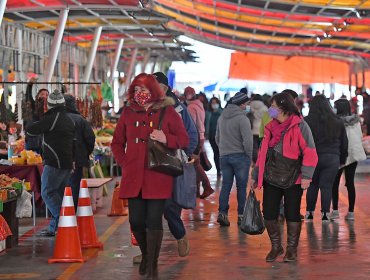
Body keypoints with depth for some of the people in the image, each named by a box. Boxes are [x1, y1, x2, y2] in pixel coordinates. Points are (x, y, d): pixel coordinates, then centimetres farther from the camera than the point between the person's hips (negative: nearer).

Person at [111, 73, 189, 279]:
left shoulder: (168, 112, 2)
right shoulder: (128, 113, 11)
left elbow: (184, 140, 3)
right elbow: (117, 143, 20)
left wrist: (166, 139, -15)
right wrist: (124, 162, 5)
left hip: (158, 177, -3)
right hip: (133, 177, 3)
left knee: (154, 220, -6)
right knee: (136, 221, 4)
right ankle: (146, 255, 30)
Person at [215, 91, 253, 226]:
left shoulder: (222, 117, 9)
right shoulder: (242, 118, -15)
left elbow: (217, 138, 16)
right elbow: (248, 140, -18)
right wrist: (249, 156, -6)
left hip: (224, 156, 6)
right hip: (240, 156, -6)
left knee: (226, 185, 8)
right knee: (241, 186, 4)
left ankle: (222, 212, -2)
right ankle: (241, 215, 7)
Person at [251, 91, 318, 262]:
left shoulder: (299, 126, -10)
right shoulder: (271, 127, 10)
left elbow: (310, 153, -14)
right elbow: (263, 152, 17)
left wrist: (306, 176, -21)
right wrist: (256, 176, 17)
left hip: (292, 179, -5)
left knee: (292, 215, 5)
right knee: (269, 214, 4)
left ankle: (292, 249, 19)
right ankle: (276, 247, 22)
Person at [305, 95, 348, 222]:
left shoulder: (307, 121, -5)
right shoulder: (338, 122, 6)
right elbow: (344, 143, 13)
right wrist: (342, 160, 21)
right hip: (332, 158, 1)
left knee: (312, 185, 12)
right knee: (327, 187, 4)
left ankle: (309, 213, 17)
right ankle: (325, 215, 3)